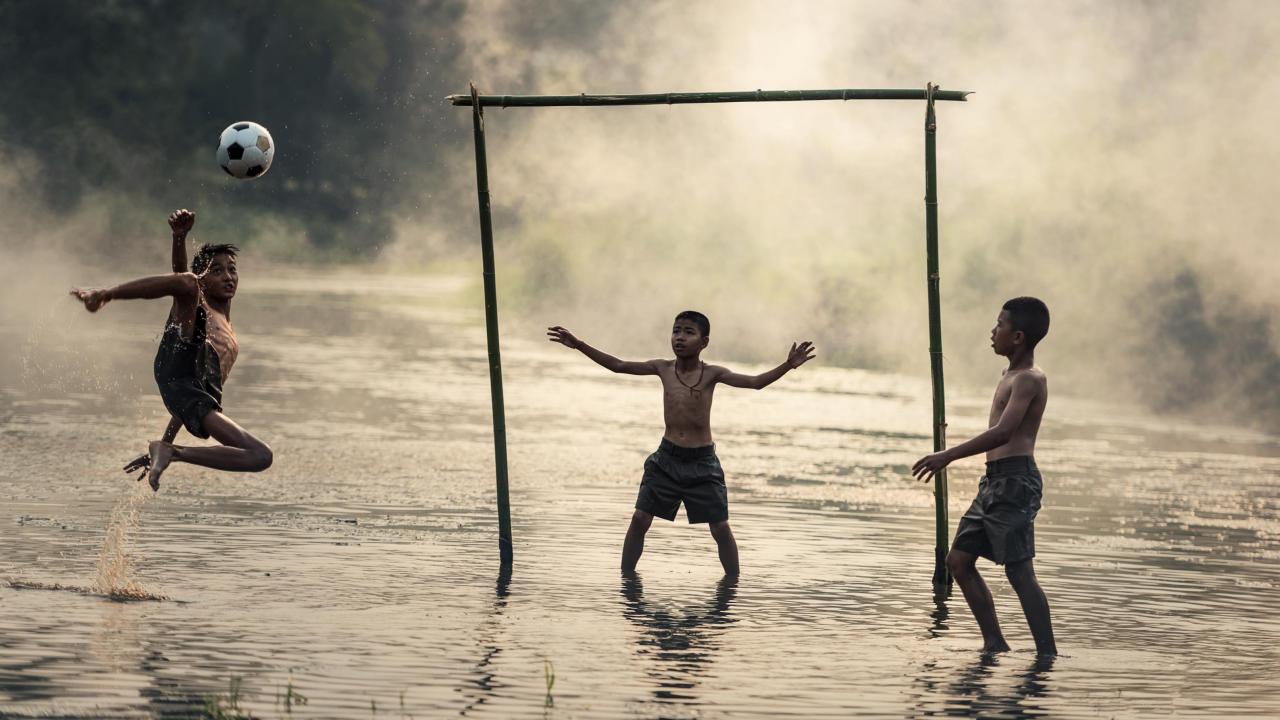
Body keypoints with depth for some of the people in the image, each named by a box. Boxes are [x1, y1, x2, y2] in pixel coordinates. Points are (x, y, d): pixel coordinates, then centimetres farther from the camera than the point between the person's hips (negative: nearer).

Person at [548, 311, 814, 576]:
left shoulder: (712, 374, -8)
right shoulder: (663, 368, 0)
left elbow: (755, 382, -17)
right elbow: (618, 365, 4)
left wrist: (787, 366, -33)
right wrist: (579, 345, -1)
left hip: (702, 462, -2)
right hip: (667, 458, 2)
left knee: (720, 528, -1)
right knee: (639, 519, -3)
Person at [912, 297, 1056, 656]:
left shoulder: (1029, 379, -11)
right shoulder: (1011, 377, 19)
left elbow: (1003, 432, -25)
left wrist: (948, 456, -27)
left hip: (1015, 481, -10)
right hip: (994, 480, 10)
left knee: (1019, 571, -12)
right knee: (958, 560, 9)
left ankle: (1047, 654, -11)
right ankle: (995, 644, 12)